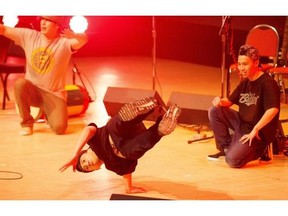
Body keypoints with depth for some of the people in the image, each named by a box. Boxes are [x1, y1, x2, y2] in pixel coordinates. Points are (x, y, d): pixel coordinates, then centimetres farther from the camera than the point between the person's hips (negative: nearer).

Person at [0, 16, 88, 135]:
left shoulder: (64, 42, -12)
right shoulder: (29, 36, -2)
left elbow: (84, 40, -32)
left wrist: (74, 36, -56)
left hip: (54, 94, -2)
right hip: (32, 90, 2)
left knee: (60, 128, -22)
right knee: (20, 84, -34)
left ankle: (49, 114, 18)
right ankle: (27, 123, -12)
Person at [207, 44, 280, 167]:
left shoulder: (268, 83, -19)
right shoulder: (245, 82, 8)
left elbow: (273, 110, -31)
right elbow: (230, 101, 18)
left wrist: (255, 130, -28)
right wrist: (221, 101, -7)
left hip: (260, 132, -8)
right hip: (241, 123, 8)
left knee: (232, 161, -23)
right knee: (214, 111, -6)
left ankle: (260, 150, 6)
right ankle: (225, 148, 7)